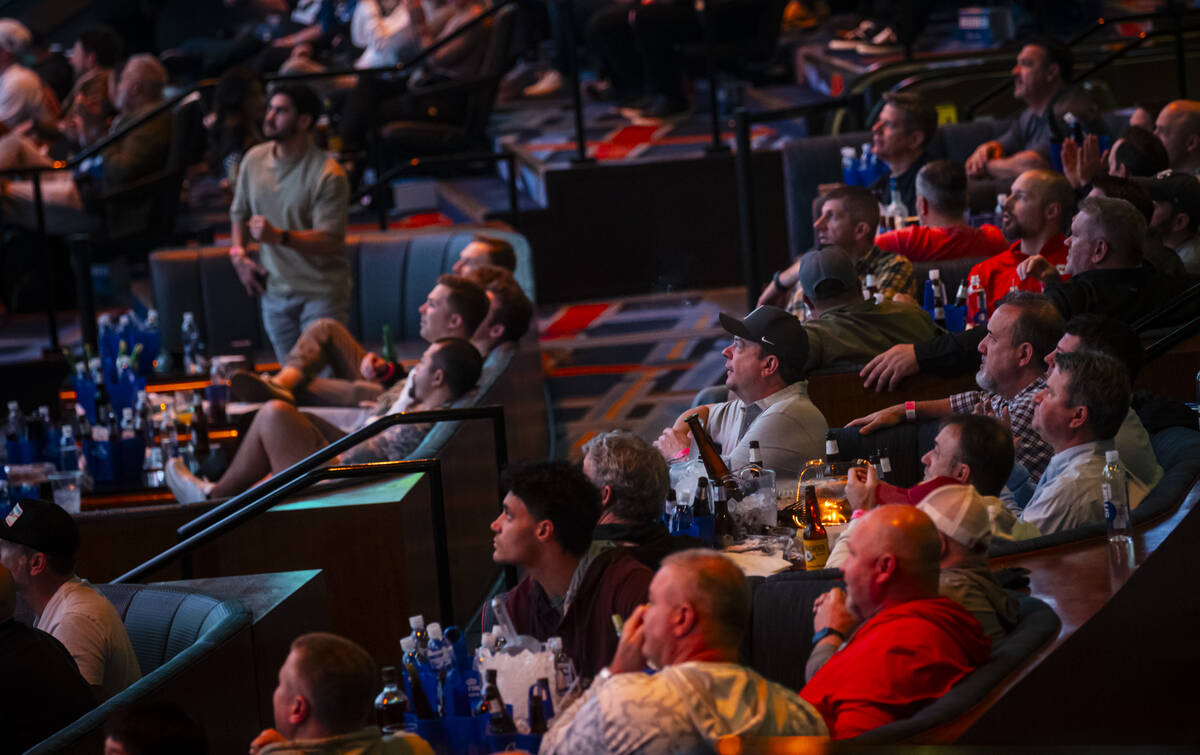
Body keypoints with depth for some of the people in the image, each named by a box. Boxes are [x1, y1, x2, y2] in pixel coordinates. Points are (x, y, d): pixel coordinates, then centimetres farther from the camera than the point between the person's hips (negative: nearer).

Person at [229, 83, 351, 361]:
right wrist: (238, 254, 3)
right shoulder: (254, 159, 3)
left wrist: (278, 236, -34)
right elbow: (239, 212, 20)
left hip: (321, 293, -6)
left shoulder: (328, 174, -17)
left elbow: (331, 242, -22)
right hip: (274, 292, 6)